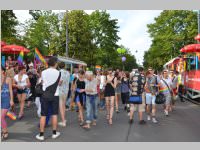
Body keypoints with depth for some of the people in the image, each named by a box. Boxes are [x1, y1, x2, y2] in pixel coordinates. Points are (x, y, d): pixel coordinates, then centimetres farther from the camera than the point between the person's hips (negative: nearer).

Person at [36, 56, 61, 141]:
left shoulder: (43, 72, -4)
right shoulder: (58, 73, -6)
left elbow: (43, 82, 7)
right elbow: (59, 83, 5)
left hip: (45, 95, 0)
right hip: (55, 96, 0)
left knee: (43, 115, 6)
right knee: (54, 114, 10)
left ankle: (41, 134, 12)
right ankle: (54, 133, 20)